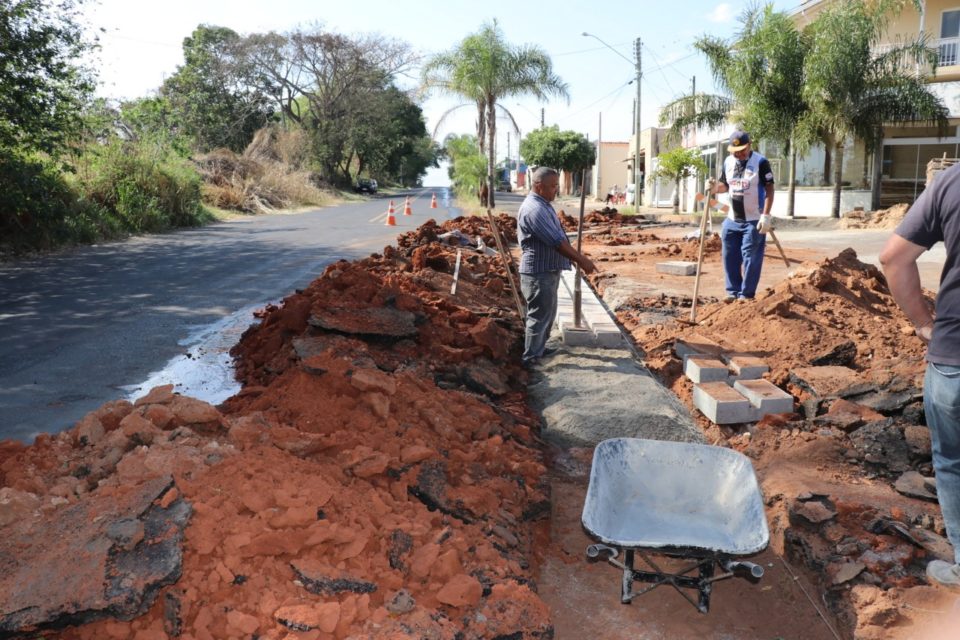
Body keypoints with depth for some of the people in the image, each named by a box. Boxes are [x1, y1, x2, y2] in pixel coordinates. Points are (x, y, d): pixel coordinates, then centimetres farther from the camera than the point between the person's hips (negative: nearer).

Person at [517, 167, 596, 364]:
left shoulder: (543, 205, 13)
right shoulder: (534, 209, -22)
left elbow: (556, 238, 22)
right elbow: (556, 242, -26)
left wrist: (579, 256, 22)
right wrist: (581, 260, -22)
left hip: (547, 271, 11)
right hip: (539, 273, -11)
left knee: (548, 315, 21)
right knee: (539, 318, -2)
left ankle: (540, 350, 35)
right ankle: (531, 360, 8)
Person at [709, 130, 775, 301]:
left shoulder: (760, 162, -10)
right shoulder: (728, 162, 7)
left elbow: (769, 190, -11)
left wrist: (766, 216, -19)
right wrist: (716, 187, -6)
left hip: (754, 221, -6)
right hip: (732, 220, 6)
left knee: (750, 259, -2)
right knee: (730, 257, 8)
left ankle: (746, 295, 5)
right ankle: (733, 292, 18)